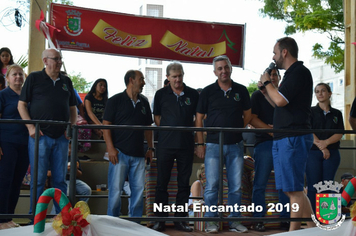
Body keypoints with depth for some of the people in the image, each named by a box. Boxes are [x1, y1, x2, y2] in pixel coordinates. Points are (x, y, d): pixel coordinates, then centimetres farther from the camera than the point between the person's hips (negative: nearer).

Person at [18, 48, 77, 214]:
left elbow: (72, 108, 20)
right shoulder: (34, 78, 4)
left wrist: (72, 127, 4)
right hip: (40, 136, -3)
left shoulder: (66, 81, 15)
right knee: (38, 179, -1)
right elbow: (22, 105, 2)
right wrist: (31, 127, -9)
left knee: (60, 180, 7)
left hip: (61, 137, 4)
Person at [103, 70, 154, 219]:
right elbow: (106, 125, -5)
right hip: (120, 152, -5)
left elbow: (148, 127, 20)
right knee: (116, 190, -3)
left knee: (138, 189, 5)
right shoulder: (115, 100, -1)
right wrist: (110, 148, -14)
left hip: (138, 155, 5)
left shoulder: (144, 103, 15)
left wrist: (150, 148, 12)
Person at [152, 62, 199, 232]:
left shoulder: (193, 94, 6)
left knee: (184, 184, 6)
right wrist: (168, 129, -1)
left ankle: (180, 220, 16)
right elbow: (157, 117, 11)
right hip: (165, 144, -1)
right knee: (162, 183, 3)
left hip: (186, 144, 1)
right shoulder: (161, 94, 5)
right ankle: (160, 220, 12)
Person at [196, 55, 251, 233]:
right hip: (214, 144, -2)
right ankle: (211, 221, 10)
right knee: (212, 186, -1)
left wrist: (236, 130, 4)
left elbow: (247, 115, 17)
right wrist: (200, 144, -1)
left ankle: (234, 221, 17)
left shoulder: (241, 90, 7)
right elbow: (199, 119, 4)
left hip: (236, 145, 2)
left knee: (236, 186, 7)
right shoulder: (208, 91, 2)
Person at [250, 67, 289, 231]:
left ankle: (285, 218, 9)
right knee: (260, 183, -3)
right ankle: (258, 219, 2)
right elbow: (252, 119, -3)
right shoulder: (258, 95, 8)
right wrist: (270, 130, -15)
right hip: (264, 142, -3)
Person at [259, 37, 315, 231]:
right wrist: (265, 89, 16)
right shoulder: (292, 74, 20)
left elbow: (281, 100, -21)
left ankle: (293, 231, 0)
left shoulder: (299, 72, -10)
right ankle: (313, 227, 18)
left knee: (294, 189, -7)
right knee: (291, 188, 12)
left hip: (293, 138, -10)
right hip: (283, 138, 11)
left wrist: (267, 82, -5)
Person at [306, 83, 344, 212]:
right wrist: (320, 146, -15)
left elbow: (340, 134, 3)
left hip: (332, 153, 2)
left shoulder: (336, 114, 14)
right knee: (313, 186, -5)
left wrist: (326, 142, -14)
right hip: (313, 153, -2)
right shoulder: (311, 111, 8)